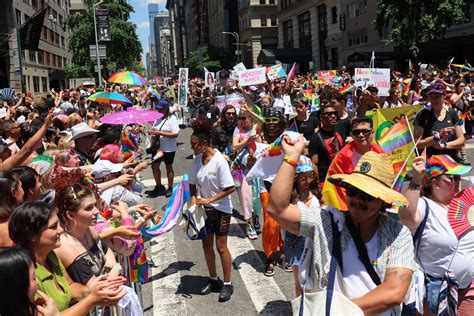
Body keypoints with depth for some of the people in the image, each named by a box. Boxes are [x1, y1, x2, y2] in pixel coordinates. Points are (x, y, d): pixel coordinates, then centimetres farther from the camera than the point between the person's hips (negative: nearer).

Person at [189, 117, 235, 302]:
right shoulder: (197, 160, -4)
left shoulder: (219, 161, -21)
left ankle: (227, 284, 16)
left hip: (221, 208, -6)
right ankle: (213, 280, 31)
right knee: (207, 244, 14)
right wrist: (194, 200, -10)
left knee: (221, 246, 0)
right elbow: (193, 184, 6)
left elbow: (230, 188, -21)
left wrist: (209, 200, -22)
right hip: (204, 208, 6)